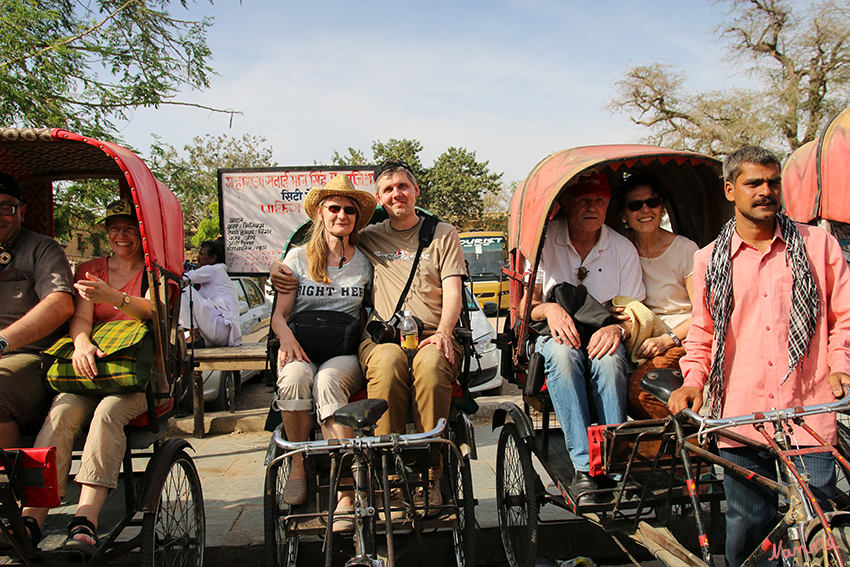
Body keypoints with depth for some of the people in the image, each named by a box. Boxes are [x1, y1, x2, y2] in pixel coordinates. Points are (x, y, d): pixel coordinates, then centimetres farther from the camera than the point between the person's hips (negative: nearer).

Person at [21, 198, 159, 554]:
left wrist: (112, 297, -28)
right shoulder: (90, 271, 20)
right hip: (92, 367, 3)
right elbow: (80, 316, 4)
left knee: (108, 412, -33)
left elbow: (152, 312, -8)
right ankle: (31, 519, -34)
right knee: (62, 411, -29)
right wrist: (81, 343, -20)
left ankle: (84, 524, -41)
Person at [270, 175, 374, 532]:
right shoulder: (298, 257, 12)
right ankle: (298, 464, -17)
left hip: (345, 352, 0)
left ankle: (344, 493, -35)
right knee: (294, 377, -36)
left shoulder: (365, 262, 13)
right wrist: (287, 337, -14)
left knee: (328, 381, -36)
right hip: (301, 349, 1)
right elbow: (280, 314, 9)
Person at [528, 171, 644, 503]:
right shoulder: (544, 240, 0)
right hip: (553, 336, -1)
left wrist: (618, 328, -18)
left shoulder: (622, 248, 5)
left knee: (609, 358, -35)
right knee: (562, 352, -37)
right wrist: (549, 309, -23)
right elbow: (525, 303, -1)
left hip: (601, 338, 1)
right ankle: (583, 465, -38)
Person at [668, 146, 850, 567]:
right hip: (740, 418, 1)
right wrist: (693, 381, -1)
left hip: (808, 415, -1)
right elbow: (702, 335, 15)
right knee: (746, 529, 7)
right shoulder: (709, 260, 9)